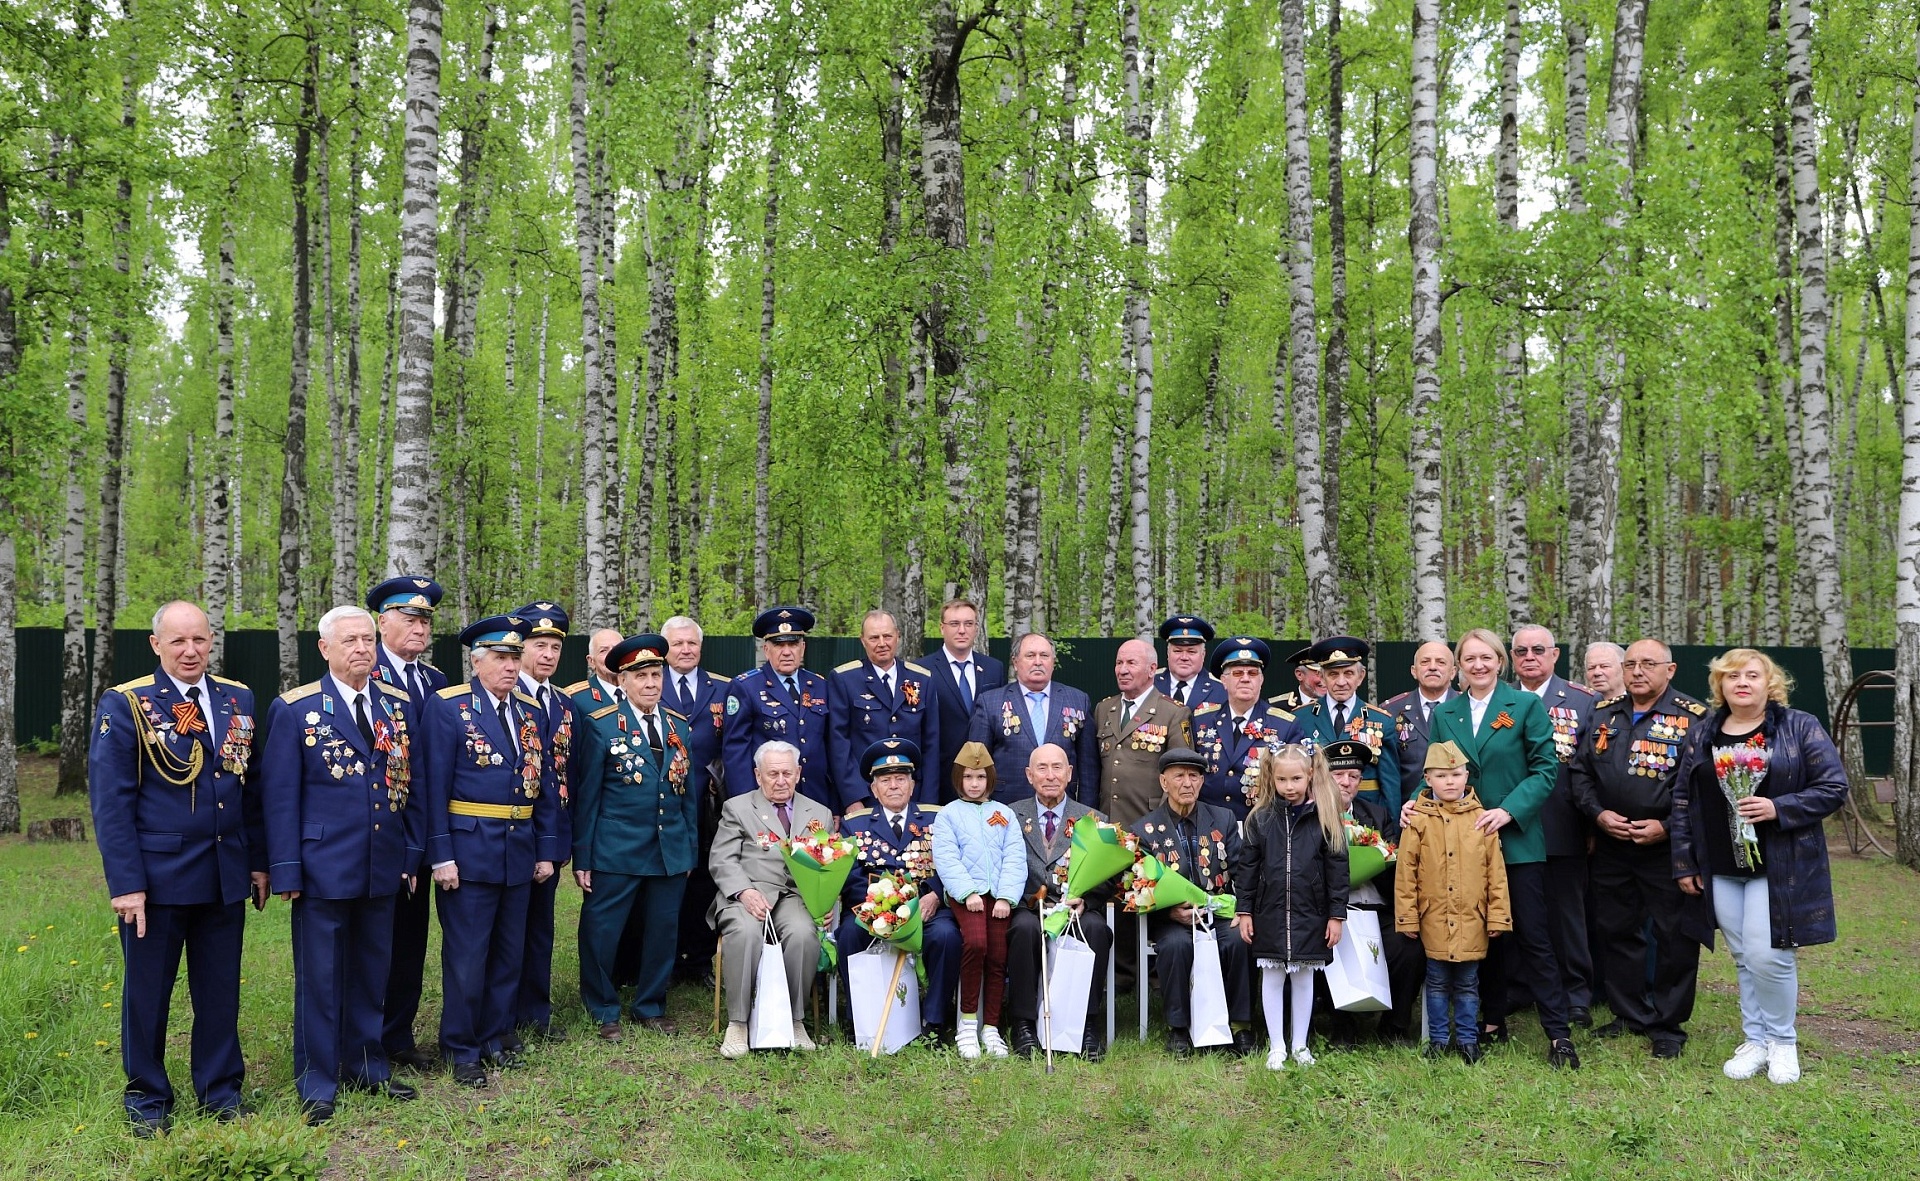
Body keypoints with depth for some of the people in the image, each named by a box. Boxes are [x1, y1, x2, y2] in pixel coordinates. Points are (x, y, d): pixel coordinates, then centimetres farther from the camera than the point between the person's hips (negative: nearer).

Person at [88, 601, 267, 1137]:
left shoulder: (238, 700, 6)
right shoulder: (124, 705, -7)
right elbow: (109, 800, -9)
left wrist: (258, 861, 8)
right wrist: (125, 882, -13)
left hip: (226, 876, 4)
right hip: (157, 877, -3)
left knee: (221, 989, 12)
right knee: (148, 991, 10)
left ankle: (222, 1089, 27)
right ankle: (147, 1096, 27)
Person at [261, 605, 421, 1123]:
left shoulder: (399, 705, 6)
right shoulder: (294, 709, -6)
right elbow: (279, 796, -6)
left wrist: (413, 853, 6)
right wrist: (285, 869, -9)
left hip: (384, 867, 4)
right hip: (323, 867, -4)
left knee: (372, 972, 15)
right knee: (320, 977, 6)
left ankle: (366, 1065, 30)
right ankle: (317, 1082, 19)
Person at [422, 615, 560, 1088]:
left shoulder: (531, 711, 10)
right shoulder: (448, 707, -6)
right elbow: (436, 786, -10)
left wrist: (546, 850, 7)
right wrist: (441, 855, -14)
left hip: (520, 852, 5)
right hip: (470, 849, -5)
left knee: (509, 952, 14)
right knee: (466, 955, 2)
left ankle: (497, 1036, 28)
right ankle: (461, 1049, 16)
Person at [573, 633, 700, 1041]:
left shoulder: (680, 728, 8)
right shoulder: (601, 725, -4)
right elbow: (587, 795, -4)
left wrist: (691, 850, 10)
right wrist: (582, 858, -5)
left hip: (672, 852, 4)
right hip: (616, 852, -4)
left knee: (663, 932, 11)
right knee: (601, 933, 3)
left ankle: (651, 1007, 29)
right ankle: (604, 1011, 23)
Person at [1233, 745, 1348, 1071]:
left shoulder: (1325, 818, -4)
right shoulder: (1260, 819, -2)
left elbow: (1337, 868, -1)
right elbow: (1246, 867, 2)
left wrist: (1337, 914, -3)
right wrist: (1243, 911, 0)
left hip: (1310, 914, 0)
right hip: (1270, 913, 0)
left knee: (1304, 978, 11)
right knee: (1272, 978, 8)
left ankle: (1300, 1044, 25)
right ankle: (1276, 1046, 18)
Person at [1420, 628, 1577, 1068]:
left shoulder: (1525, 705, -2)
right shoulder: (1444, 714, 8)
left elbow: (1546, 767, -6)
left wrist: (1509, 810, -18)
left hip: (1517, 839, -3)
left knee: (1533, 937, -2)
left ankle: (1558, 1033, 5)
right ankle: (1493, 1021, 23)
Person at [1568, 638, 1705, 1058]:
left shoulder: (1694, 718, -5)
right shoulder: (1603, 714, 9)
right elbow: (1580, 771, 10)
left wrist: (1666, 826, -16)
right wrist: (1598, 813, -5)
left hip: (1668, 847, -4)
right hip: (1610, 846, 5)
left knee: (1674, 937, 3)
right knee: (1617, 931, 12)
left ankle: (1668, 1025, 17)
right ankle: (1630, 1014, 27)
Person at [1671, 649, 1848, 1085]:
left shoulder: (1801, 728, -1)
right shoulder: (1700, 734, 8)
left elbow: (1833, 788, -5)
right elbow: (1682, 800, 9)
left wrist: (1778, 809, -18)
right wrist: (1684, 863, 5)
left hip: (1778, 866, -3)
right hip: (1721, 868, 4)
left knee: (1767, 956, -8)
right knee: (1743, 959, 9)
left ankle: (1782, 1042, 14)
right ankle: (1755, 1040, 23)